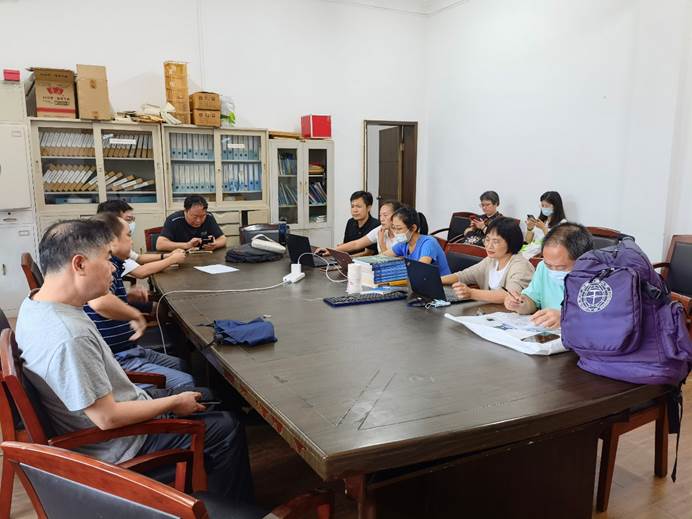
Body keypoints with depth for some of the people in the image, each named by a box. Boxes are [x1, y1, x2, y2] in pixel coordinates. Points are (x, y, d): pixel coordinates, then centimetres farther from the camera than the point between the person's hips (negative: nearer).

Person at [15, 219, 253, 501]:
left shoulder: (34, 303, -4)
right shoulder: (70, 337, -35)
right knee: (227, 428, -2)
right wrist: (174, 402, -15)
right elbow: (107, 418, -28)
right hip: (117, 447, -9)